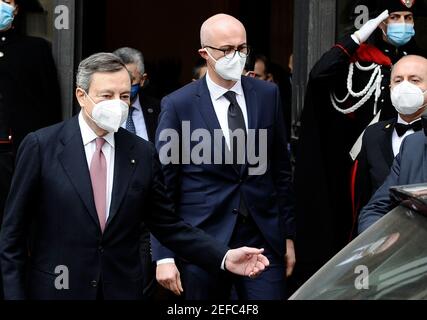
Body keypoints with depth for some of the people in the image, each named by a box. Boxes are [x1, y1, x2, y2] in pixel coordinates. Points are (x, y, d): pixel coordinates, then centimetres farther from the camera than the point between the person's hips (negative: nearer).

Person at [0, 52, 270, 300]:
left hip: (122, 289, 3)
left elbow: (168, 225, 6)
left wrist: (225, 258, -5)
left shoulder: (143, 154, 1)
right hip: (56, 289, -2)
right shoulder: (41, 146, -6)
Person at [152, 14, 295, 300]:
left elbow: (281, 169, 11)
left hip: (263, 237, 2)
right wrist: (164, 255, -8)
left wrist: (288, 234, 10)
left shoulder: (268, 95, 5)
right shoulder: (178, 105, -4)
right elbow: (163, 185, -4)